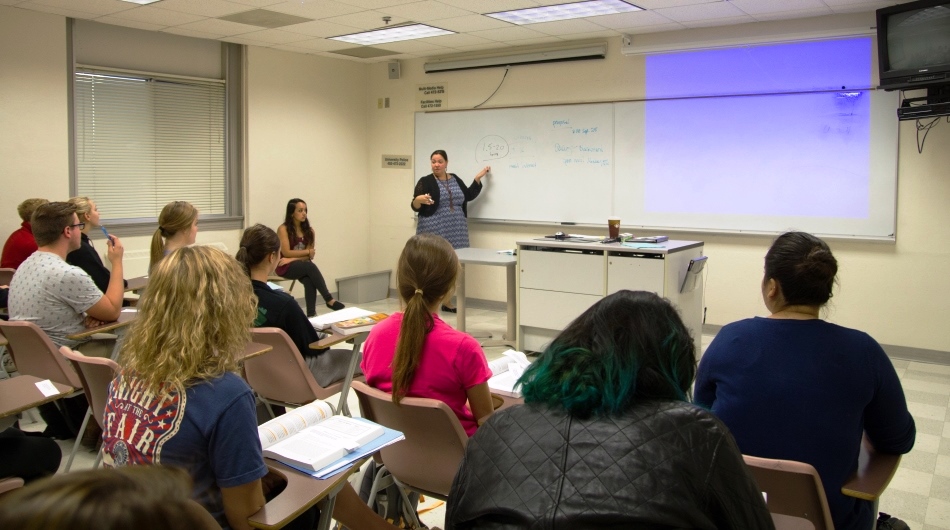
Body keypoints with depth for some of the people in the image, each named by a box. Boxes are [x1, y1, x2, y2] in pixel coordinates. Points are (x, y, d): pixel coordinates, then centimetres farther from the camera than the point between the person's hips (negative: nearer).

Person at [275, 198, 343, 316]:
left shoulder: (309, 230, 7)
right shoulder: (283, 229, -6)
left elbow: (309, 256, 0)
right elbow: (286, 252, -12)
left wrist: (292, 259, -15)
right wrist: (308, 251, -6)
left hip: (303, 266, 4)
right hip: (286, 267, -4)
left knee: (309, 280, -31)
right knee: (310, 266, -33)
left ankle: (311, 313, -38)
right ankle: (329, 300, -34)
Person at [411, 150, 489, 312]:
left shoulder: (455, 179, 12)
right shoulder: (425, 182, -4)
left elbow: (469, 196, 20)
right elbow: (415, 207, -8)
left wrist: (478, 177, 14)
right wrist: (419, 199, -30)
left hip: (454, 232, 5)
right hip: (433, 231, -5)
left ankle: (447, 302, 18)